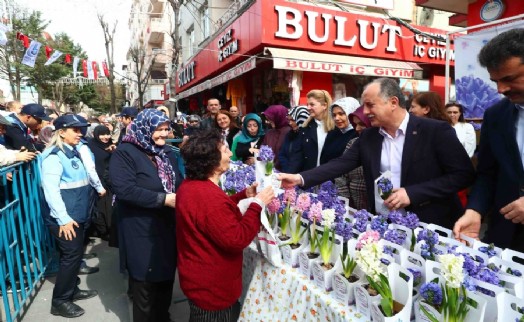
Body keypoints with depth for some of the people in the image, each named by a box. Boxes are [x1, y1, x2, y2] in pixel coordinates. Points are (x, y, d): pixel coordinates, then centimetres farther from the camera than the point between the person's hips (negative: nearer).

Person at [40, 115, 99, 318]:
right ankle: (60, 301, 13)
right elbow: (50, 190, -21)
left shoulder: (73, 153, 11)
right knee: (71, 255, -2)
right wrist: (63, 219, -22)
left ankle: (72, 290, 32)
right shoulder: (54, 156, -16)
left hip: (77, 215, 8)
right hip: (64, 218, -8)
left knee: (76, 254, 16)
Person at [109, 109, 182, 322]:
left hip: (168, 228, 7)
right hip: (142, 233, -6)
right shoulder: (125, 153, -12)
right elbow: (124, 189, -23)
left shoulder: (167, 153, 10)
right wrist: (163, 199, -25)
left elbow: (178, 183, 13)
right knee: (145, 284, 10)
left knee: (166, 280, 20)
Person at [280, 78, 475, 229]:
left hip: (429, 226, -3)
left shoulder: (436, 131, -10)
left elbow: (464, 174, -11)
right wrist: (300, 179, -15)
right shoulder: (368, 137, 2)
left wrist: (411, 193, -20)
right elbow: (341, 164, -3)